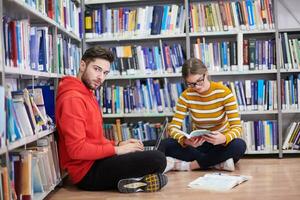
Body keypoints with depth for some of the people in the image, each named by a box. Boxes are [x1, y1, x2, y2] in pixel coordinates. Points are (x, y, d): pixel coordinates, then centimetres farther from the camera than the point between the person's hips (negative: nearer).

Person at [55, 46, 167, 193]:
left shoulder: (87, 94, 16)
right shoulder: (73, 98, -18)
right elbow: (77, 149, -24)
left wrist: (118, 144, 6)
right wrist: (117, 149, -15)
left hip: (94, 161, 11)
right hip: (87, 171, -11)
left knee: (151, 154, 20)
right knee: (157, 159, -20)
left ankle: (128, 179, -1)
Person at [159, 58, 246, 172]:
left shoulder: (224, 92, -15)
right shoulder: (186, 96, -10)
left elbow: (237, 127, -17)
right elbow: (173, 127, -15)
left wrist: (224, 138, -40)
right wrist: (185, 141, -38)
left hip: (220, 143, -1)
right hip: (198, 143, 1)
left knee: (239, 145, -35)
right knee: (166, 145, -25)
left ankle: (190, 165, -26)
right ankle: (218, 163, -24)